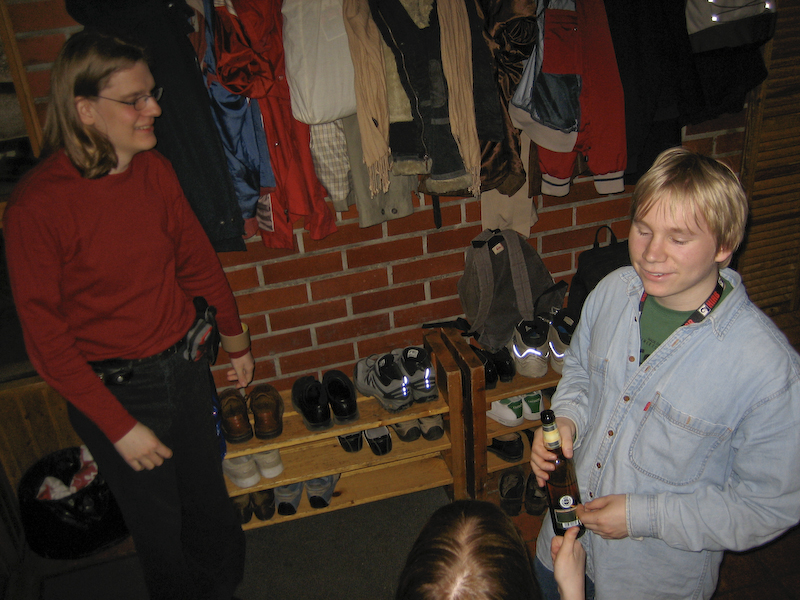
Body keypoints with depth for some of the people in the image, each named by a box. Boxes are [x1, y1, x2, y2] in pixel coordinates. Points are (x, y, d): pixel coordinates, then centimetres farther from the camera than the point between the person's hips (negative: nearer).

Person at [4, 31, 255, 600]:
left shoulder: (155, 169, -4)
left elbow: (197, 258, 10)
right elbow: (46, 336, -15)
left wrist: (236, 340, 19)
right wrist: (120, 426, -15)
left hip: (185, 368, 5)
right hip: (112, 390, -5)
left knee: (213, 510, 21)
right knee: (162, 531, 14)